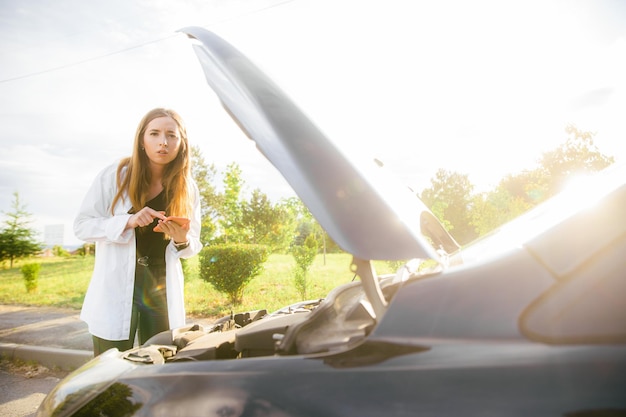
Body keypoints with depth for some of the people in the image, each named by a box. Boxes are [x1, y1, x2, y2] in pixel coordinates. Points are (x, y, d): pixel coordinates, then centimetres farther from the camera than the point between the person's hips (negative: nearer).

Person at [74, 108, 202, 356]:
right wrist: (128, 221, -20)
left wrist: (183, 240, -14)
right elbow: (82, 226, -4)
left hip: (163, 292, 3)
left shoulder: (187, 188, 3)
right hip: (116, 292, -2)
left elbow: (193, 245, 10)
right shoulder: (115, 175, -5)